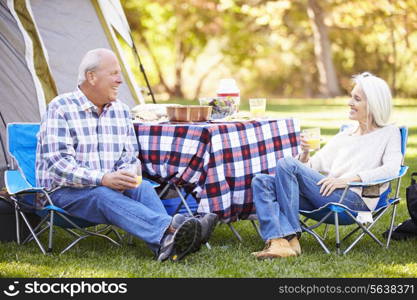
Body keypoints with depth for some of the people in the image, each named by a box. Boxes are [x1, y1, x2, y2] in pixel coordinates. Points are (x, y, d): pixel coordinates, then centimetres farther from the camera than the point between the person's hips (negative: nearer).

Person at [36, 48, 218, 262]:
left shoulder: (121, 111, 12)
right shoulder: (60, 109, -8)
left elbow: (131, 157, 13)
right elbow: (58, 163, -16)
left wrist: (124, 177, -12)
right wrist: (103, 179, -29)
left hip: (109, 187, 5)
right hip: (65, 192, -5)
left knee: (142, 188, -26)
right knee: (104, 195, -36)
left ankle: (165, 246, -54)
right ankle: (169, 229, -61)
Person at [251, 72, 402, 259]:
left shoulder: (389, 133, 9)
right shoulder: (345, 135, 28)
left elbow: (391, 168, -11)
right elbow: (314, 165, 21)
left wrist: (348, 179, -19)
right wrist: (305, 155, -3)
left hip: (354, 199, -7)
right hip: (326, 194, 7)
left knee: (287, 164, -22)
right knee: (261, 182, -12)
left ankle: (291, 238, -19)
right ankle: (279, 241, -35)